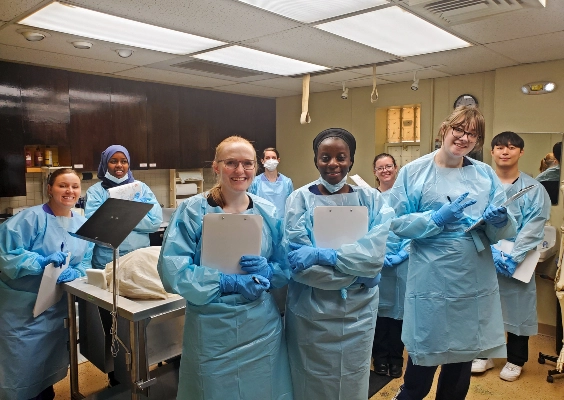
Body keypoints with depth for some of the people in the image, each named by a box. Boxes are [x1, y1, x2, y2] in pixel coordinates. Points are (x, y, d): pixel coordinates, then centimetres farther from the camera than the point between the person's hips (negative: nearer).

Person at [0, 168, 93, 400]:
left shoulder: (83, 225, 1)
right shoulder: (31, 218, -17)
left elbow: (85, 263, 2)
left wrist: (73, 273, -19)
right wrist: (42, 262, -31)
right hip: (22, 307, -5)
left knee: (52, 360, 22)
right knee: (22, 367, 4)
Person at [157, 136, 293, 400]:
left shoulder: (268, 212, 1)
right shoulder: (193, 211, -9)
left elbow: (285, 267, 6)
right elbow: (172, 270, -16)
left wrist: (266, 270, -16)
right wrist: (229, 282, -21)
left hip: (262, 326, 3)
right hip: (211, 329, -3)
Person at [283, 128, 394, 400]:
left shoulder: (371, 200, -2)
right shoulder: (300, 199, -8)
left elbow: (374, 256, -14)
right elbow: (297, 262, -16)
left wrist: (322, 255, -22)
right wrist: (356, 274, -15)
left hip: (358, 312, 2)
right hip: (310, 313, -1)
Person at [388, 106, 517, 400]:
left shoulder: (486, 174, 5)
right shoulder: (413, 172, -5)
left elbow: (505, 230, 3)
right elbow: (397, 223, -9)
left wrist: (500, 220, -18)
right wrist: (438, 218, -20)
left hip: (476, 284, 4)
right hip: (432, 284, -4)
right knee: (423, 363, 10)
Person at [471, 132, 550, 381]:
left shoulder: (534, 189, 0)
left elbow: (532, 230, -9)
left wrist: (512, 258, -19)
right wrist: (492, 251, -18)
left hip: (518, 263, -1)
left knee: (517, 308, 9)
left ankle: (515, 360, 30)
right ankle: (484, 354, 30)